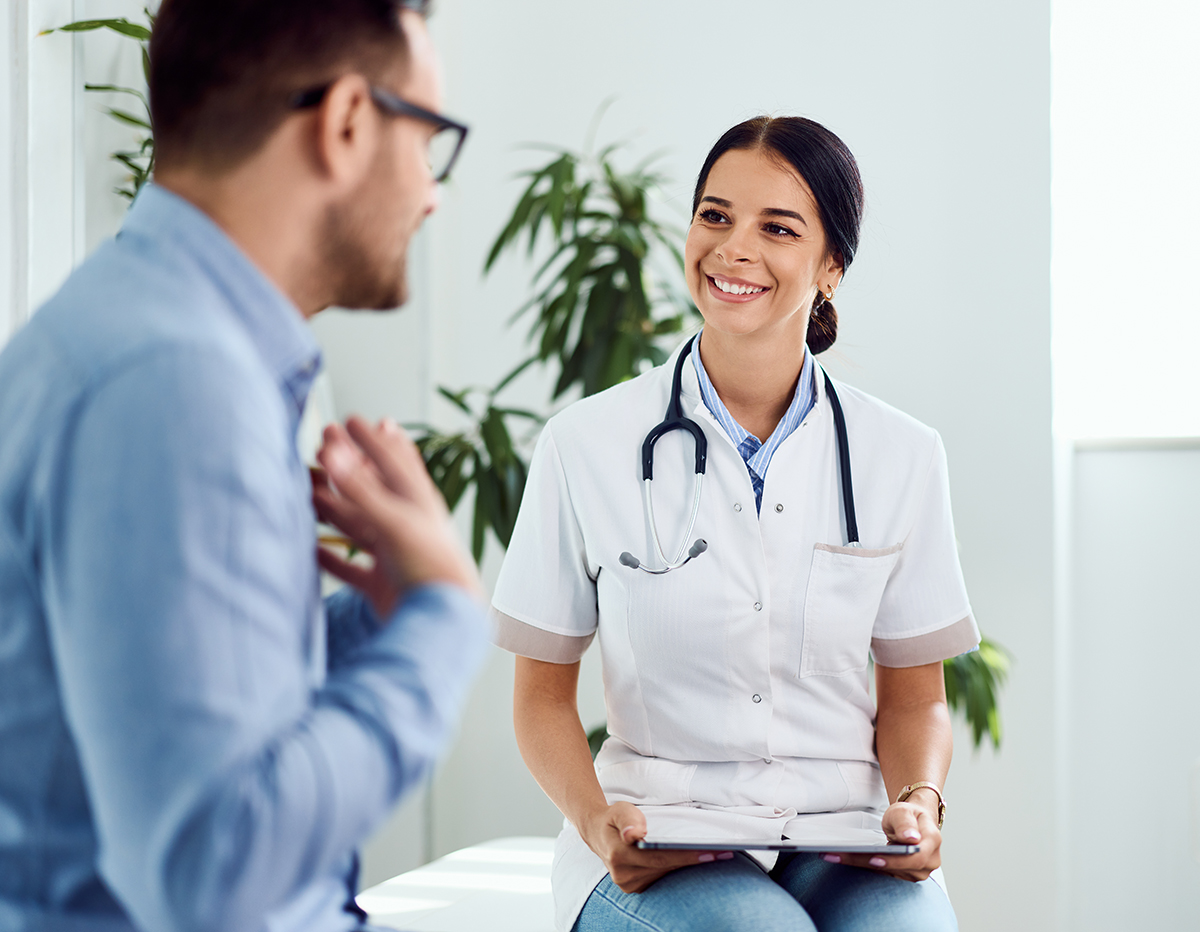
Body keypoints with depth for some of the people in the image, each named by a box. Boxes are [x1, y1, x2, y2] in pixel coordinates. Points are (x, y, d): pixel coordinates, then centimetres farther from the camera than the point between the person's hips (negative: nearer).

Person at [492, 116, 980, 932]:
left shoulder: (901, 457, 6)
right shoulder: (587, 445, 1)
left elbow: (915, 698, 14)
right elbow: (544, 692, 6)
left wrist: (919, 802, -7)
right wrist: (594, 819, -13)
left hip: (845, 843, 2)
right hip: (655, 848, -1)